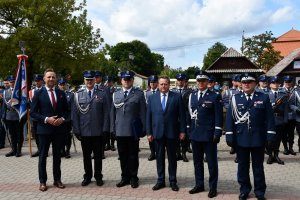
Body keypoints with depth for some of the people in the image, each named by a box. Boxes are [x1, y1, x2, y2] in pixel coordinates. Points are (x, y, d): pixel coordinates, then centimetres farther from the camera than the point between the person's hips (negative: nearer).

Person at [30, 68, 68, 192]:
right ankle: (43, 181, 19)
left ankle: (57, 179, 24)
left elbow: (66, 110, 11)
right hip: (44, 129, -3)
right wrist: (46, 119, -17)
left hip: (59, 129, 3)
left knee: (57, 156, 12)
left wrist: (62, 119, -9)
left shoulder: (61, 93, 6)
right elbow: (33, 113, -5)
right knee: (43, 156, 7)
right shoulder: (38, 94, -3)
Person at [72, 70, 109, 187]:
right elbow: (75, 114, 2)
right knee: (86, 155, 12)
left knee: (98, 155, 10)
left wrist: (105, 129, -7)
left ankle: (98, 176, 23)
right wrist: (76, 130, -3)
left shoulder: (102, 94, 1)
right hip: (84, 132, 1)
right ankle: (87, 176, 26)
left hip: (98, 132, -1)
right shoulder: (78, 95, 4)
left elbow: (106, 113, -2)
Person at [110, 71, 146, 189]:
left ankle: (133, 178, 20)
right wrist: (112, 128, 5)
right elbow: (113, 112, 10)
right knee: (122, 155, 11)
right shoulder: (115, 94, 9)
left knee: (133, 155, 7)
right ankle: (125, 177, 24)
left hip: (133, 130, -3)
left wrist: (143, 129, -6)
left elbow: (143, 112, -3)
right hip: (120, 130, 3)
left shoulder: (139, 94, 0)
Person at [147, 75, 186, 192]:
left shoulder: (177, 97, -1)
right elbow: (149, 116, 5)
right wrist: (149, 132, 0)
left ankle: (173, 181, 21)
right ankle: (160, 180, 23)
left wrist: (182, 130, -5)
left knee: (172, 157, 9)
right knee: (159, 157, 11)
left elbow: (182, 115, -2)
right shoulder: (152, 98, 5)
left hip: (172, 132, -2)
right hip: (157, 132, 2)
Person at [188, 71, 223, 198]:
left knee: (211, 162, 5)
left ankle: (213, 187, 18)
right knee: (197, 161, 14)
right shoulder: (192, 96, 10)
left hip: (209, 134, -5)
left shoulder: (215, 96, -6)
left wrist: (217, 133, -14)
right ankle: (199, 185, 28)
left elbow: (219, 116, -8)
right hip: (195, 134, 5)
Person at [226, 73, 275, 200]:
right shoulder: (235, 98, 3)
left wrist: (270, 136, -7)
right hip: (240, 138, 1)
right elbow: (230, 118, 1)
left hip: (258, 139, -1)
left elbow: (269, 119, -1)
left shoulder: (264, 98, 1)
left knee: (258, 166, 11)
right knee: (242, 166, 11)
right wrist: (229, 135, -5)